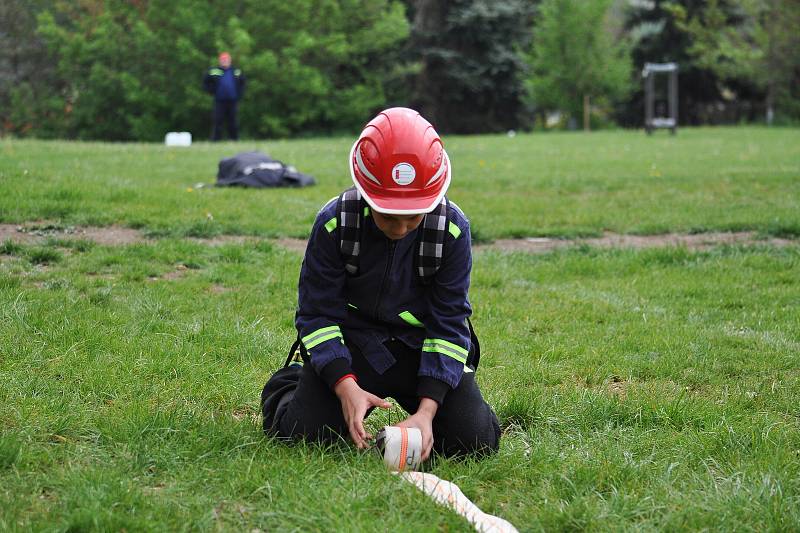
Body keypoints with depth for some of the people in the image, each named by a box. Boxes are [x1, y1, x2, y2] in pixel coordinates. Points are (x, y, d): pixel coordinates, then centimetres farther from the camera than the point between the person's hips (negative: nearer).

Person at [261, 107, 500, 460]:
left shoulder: (453, 229, -16)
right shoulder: (335, 222, -18)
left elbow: (449, 324, -13)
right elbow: (318, 313, -13)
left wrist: (427, 410, -25)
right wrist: (345, 386, -29)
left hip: (420, 345, 1)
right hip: (353, 342, 0)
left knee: (475, 440, -16)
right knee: (304, 430, -17)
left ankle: (412, 398, 20)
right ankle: (290, 380, 21)